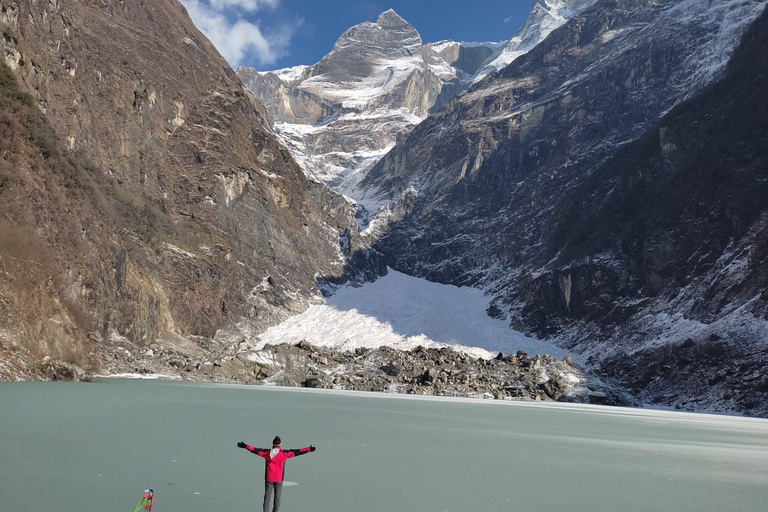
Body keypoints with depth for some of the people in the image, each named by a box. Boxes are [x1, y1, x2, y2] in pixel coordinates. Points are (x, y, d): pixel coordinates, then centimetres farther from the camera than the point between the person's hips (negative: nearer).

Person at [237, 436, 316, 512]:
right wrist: (309, 449, -4)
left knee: (267, 496, 5)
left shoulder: (267, 453, -4)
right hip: (279, 479, -1)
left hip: (268, 478, 1)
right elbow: (296, 452, -7)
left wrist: (245, 446, 12)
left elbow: (256, 450, 2)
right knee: (277, 497, 8)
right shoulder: (284, 453, -7)